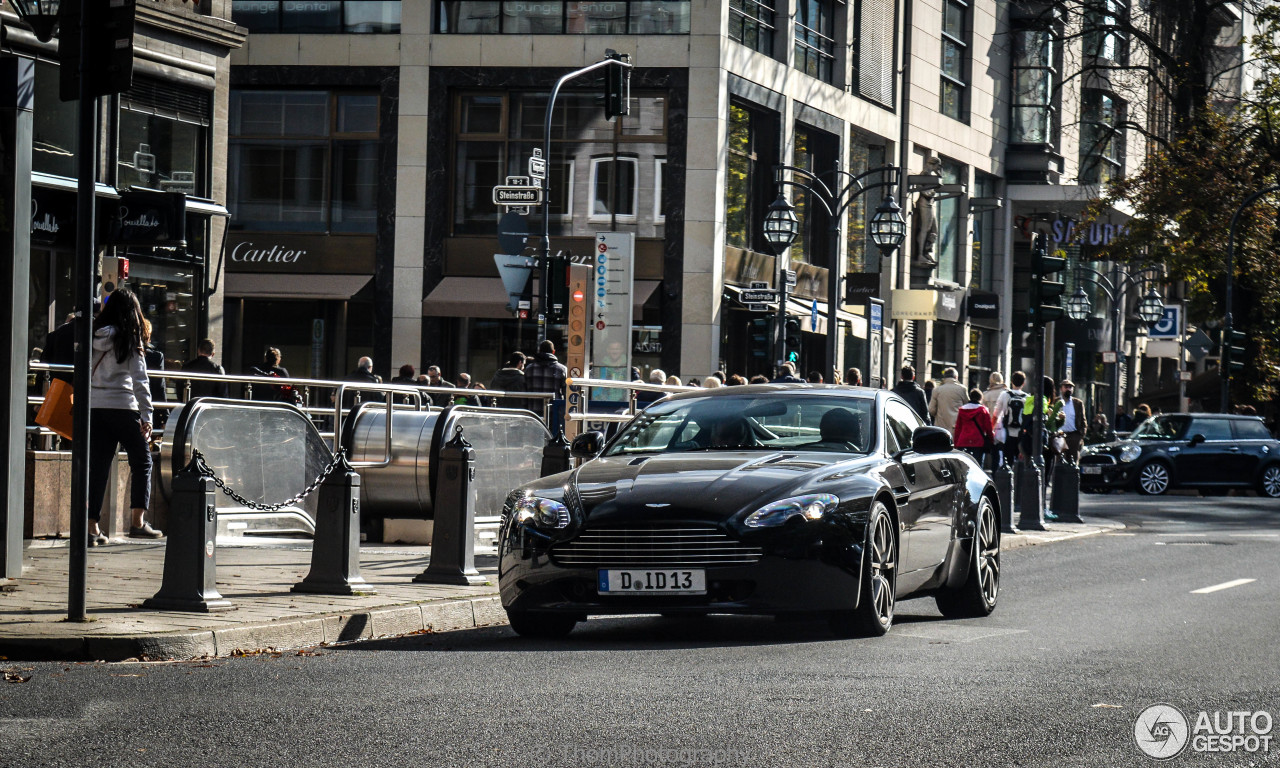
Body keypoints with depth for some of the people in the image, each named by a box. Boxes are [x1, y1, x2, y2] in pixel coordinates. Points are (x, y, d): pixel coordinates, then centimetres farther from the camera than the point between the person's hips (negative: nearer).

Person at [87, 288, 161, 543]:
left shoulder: (94, 337, 7)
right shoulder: (129, 340, -5)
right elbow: (140, 381, -8)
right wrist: (147, 416, -7)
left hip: (94, 408, 4)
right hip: (123, 407, -4)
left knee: (97, 467, 5)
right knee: (142, 462, 9)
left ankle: (92, 528, 1)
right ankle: (137, 522, 4)